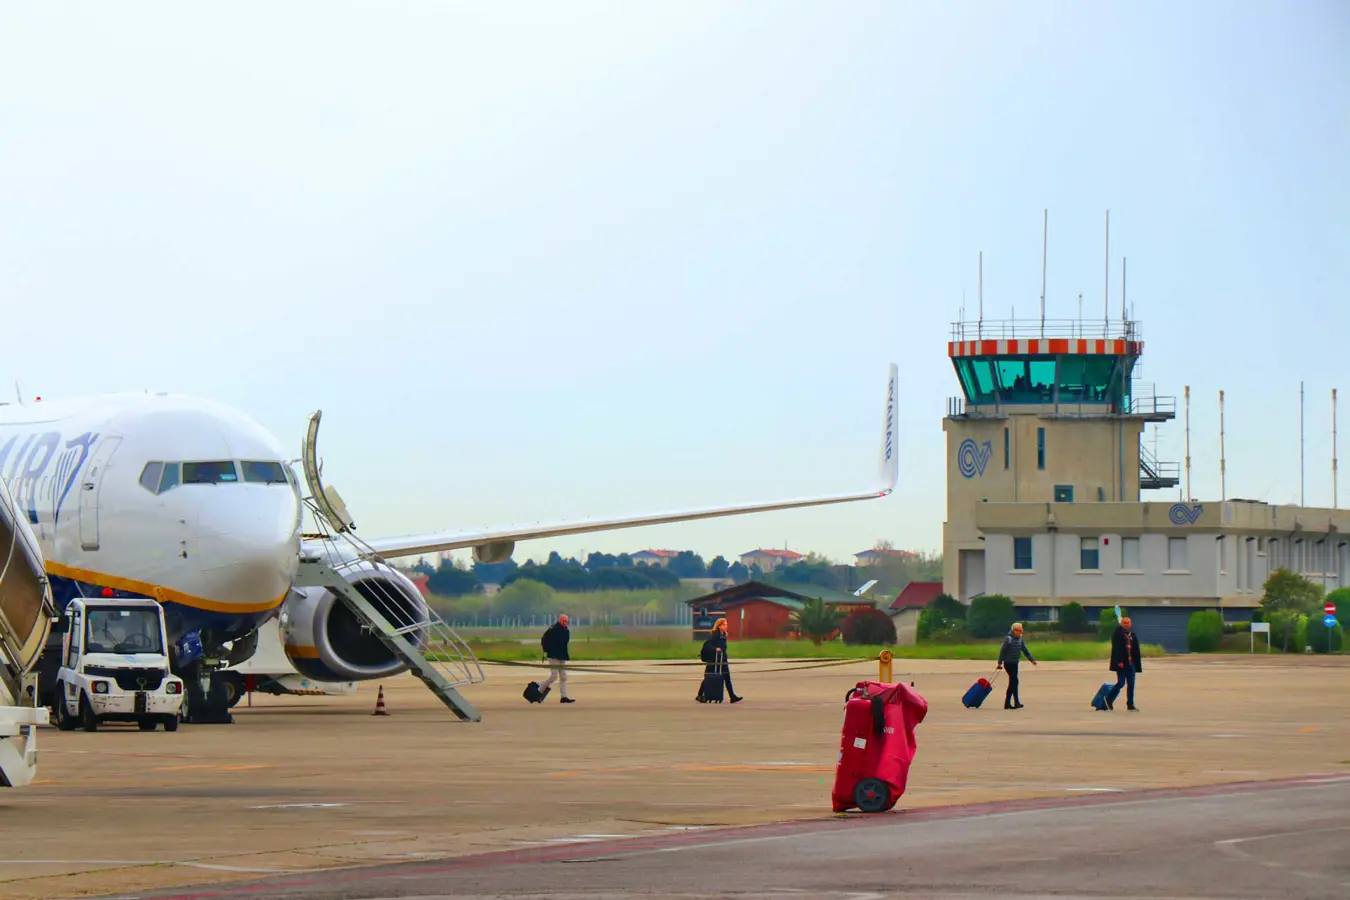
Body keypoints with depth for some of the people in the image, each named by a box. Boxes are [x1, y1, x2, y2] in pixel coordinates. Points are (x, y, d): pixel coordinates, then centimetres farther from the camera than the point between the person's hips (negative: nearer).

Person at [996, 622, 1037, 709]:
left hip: (1015, 664, 7)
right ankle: (1017, 702, -11)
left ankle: (1007, 703, 14)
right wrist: (1000, 663, -15)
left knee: (1012, 683, 9)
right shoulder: (1008, 639, -10)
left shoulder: (1020, 640, 10)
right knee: (1014, 682, -12)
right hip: (1008, 663, -7)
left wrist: (1032, 659, -1)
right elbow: (1002, 651, -11)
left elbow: (1025, 651, 10)